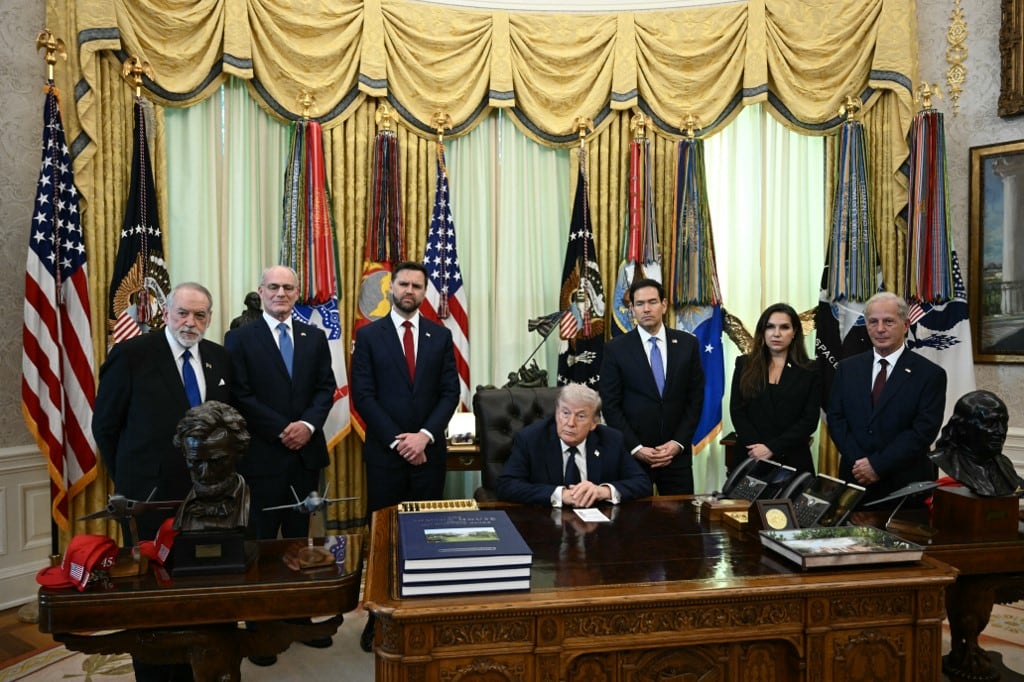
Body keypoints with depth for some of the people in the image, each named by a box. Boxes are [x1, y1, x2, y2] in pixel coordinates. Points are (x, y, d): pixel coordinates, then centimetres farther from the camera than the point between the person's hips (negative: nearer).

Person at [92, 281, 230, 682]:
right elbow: (105, 427, -2)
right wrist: (128, 480, 2)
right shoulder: (131, 355, -8)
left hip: (205, 492, 4)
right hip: (150, 493, -4)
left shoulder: (219, 358, 6)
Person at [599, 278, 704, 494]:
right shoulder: (616, 348, -3)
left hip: (677, 452, 2)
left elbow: (696, 398, 4)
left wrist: (679, 442, -5)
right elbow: (610, 405, -4)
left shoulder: (687, 343, 3)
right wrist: (636, 448, -10)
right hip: (631, 453, -2)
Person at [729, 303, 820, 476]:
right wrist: (758, 448, -14)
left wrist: (772, 448, -15)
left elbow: (810, 420, -5)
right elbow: (737, 412, -1)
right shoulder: (745, 365, 4)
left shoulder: (809, 371, 2)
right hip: (750, 458, 1)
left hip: (793, 461, 0)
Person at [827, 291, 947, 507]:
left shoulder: (930, 374, -5)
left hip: (906, 485, -3)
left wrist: (877, 465, -16)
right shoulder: (847, 368, 6)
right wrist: (858, 462, -12)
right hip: (855, 481, 3)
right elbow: (836, 419, 1)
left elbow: (923, 431, -12)